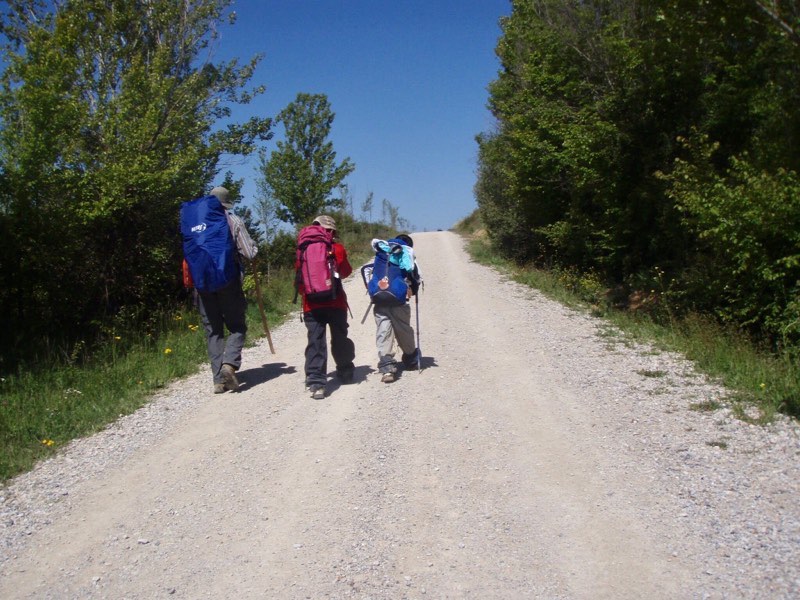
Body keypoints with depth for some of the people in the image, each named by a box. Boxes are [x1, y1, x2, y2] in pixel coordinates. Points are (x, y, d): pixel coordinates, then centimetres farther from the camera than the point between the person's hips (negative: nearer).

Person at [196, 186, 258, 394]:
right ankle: (229, 364, -17)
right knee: (237, 326, 7)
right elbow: (250, 253, -4)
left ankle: (219, 379, 3)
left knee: (213, 330, 8)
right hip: (228, 280, -2)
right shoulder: (233, 220, 1)